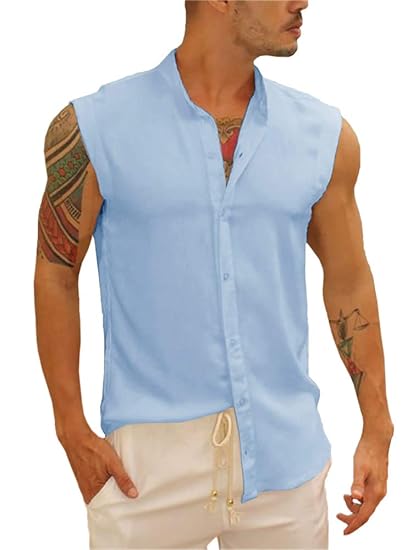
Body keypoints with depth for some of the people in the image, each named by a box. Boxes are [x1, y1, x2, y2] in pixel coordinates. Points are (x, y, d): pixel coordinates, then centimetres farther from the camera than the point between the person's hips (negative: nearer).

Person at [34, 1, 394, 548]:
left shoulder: (326, 135, 1)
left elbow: (349, 282, 9)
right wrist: (72, 428, -3)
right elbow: (56, 276, 1)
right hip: (150, 460, -2)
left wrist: (378, 429, 9)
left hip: (286, 450, 3)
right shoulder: (94, 129, -6)